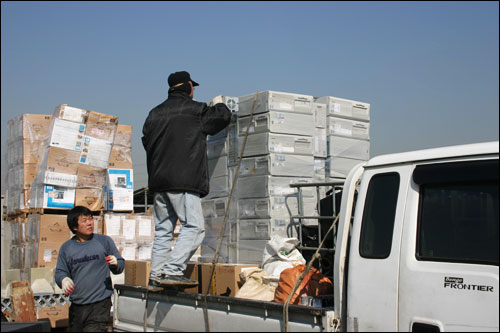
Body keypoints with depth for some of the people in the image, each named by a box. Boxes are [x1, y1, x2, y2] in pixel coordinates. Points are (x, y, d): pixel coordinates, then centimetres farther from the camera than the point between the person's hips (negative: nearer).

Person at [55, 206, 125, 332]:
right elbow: (59, 272, 10)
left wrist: (115, 264, -15)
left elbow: (121, 264, 8)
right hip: (76, 306, 3)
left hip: (100, 304, -3)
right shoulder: (66, 247, 8)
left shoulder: (104, 241, 3)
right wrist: (64, 279, -12)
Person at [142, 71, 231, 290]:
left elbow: (147, 142, 21)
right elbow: (223, 117, 7)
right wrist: (218, 104, 27)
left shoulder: (154, 114, 17)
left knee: (163, 230, 12)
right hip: (183, 181, -7)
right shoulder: (194, 110, -2)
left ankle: (155, 276, 11)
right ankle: (173, 270, -17)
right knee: (194, 227, -7)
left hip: (158, 181, 7)